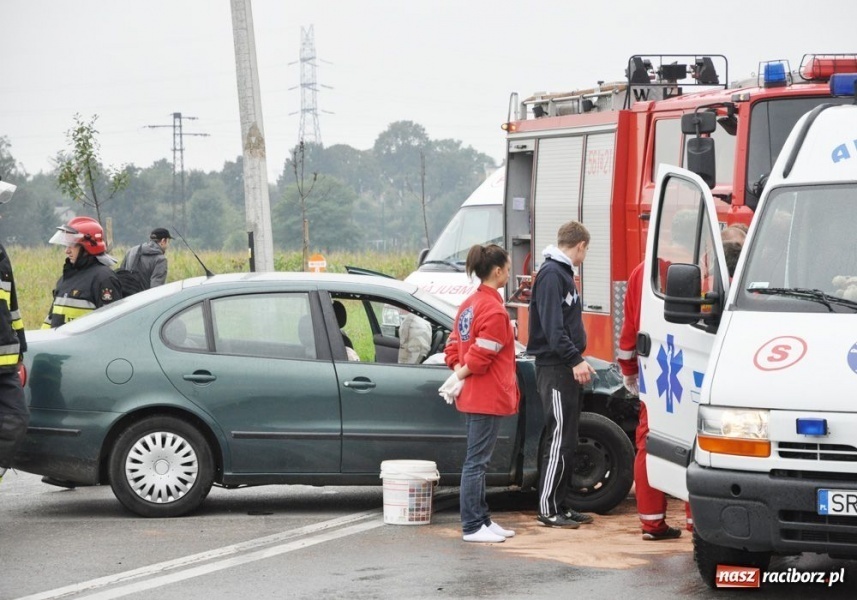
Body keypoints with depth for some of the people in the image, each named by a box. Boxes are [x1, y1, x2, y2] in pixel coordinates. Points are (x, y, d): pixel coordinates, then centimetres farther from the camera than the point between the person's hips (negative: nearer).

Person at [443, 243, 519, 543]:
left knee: (477, 461, 14)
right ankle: (472, 527, -4)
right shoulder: (494, 310, -16)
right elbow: (482, 354, -21)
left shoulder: (469, 304, 13)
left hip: (473, 396, 10)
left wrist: (459, 372, 1)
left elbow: (454, 345, 13)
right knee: (477, 461, -6)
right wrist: (461, 376, -7)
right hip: (488, 397, -10)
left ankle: (482, 519, 20)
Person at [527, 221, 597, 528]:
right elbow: (552, 326, -21)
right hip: (554, 368, -10)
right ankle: (548, 509, -6)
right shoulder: (551, 274, -13)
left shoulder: (562, 273, 19)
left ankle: (561, 505, 18)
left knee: (566, 440, 12)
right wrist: (575, 359, -24)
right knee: (559, 439, -9)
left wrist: (577, 358, 21)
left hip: (565, 368, 10)